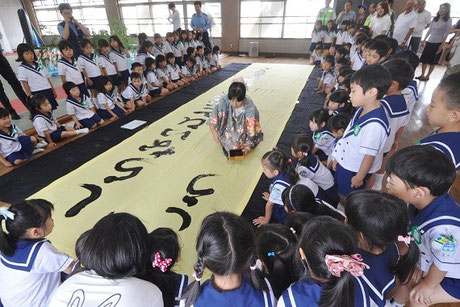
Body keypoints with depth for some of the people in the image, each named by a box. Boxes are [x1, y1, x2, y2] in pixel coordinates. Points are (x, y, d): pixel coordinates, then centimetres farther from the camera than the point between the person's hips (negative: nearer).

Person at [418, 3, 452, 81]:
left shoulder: (448, 20, -3)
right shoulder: (435, 19, 11)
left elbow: (446, 33, -8)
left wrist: (442, 45, -14)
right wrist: (424, 41, 8)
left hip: (438, 43, -5)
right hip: (429, 42, 5)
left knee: (432, 61, -1)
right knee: (424, 59, 2)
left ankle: (427, 76, 6)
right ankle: (422, 75, 11)